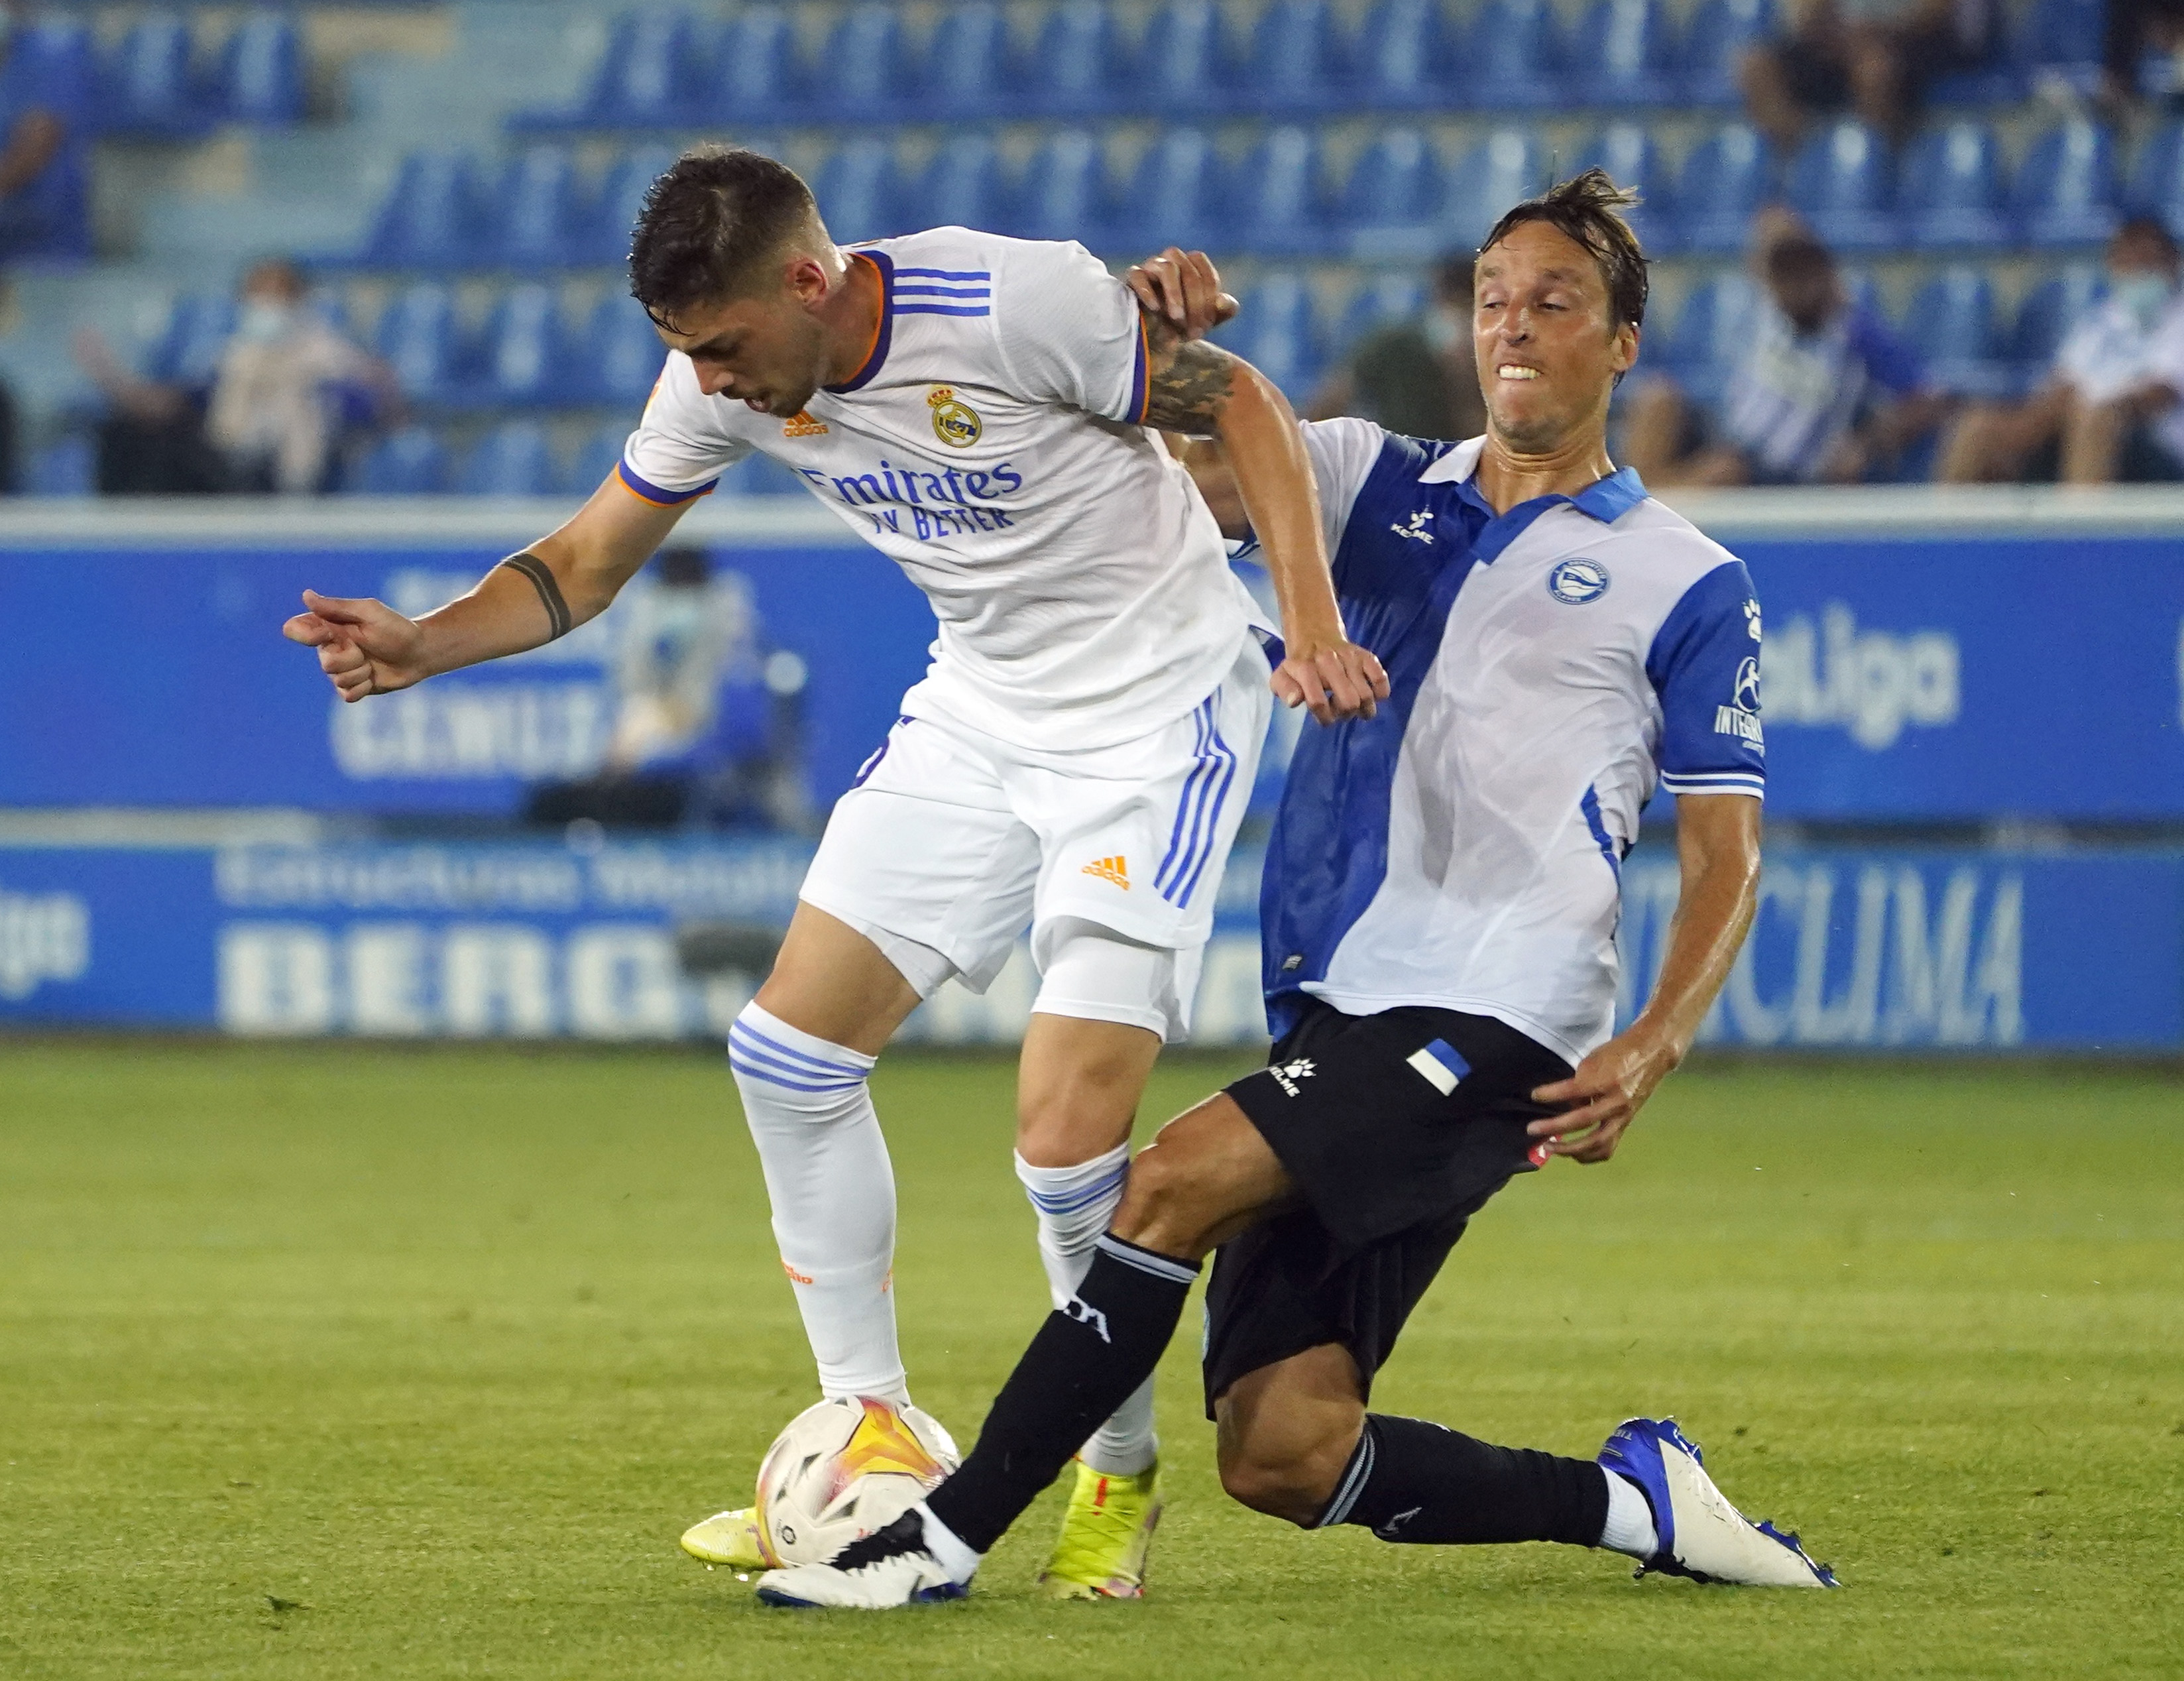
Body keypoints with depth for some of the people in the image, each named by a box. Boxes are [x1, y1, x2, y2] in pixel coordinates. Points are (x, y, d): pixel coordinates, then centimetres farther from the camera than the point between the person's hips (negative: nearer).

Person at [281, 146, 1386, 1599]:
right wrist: (418, 646, -15)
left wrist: (1314, 629, -25)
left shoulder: (1018, 302, -28)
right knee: (790, 1049, 1)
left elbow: (1246, 406, -15)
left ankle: (1122, 1478, 8)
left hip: (1158, 707, -7)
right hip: (979, 706, 7)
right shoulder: (725, 381, -8)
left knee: (1067, 1138, -16)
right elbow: (586, 564, 3)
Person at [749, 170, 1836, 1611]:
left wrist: (1650, 1050, -13)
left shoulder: (1687, 585, 6)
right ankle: (1638, 1502, 13)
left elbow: (1727, 864, 4)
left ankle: (946, 1537, -19)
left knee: (1181, 1179, -25)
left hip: (1491, 1024, -6)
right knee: (1285, 1453, -5)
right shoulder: (1382, 487, 18)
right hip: (1337, 1012, 6)